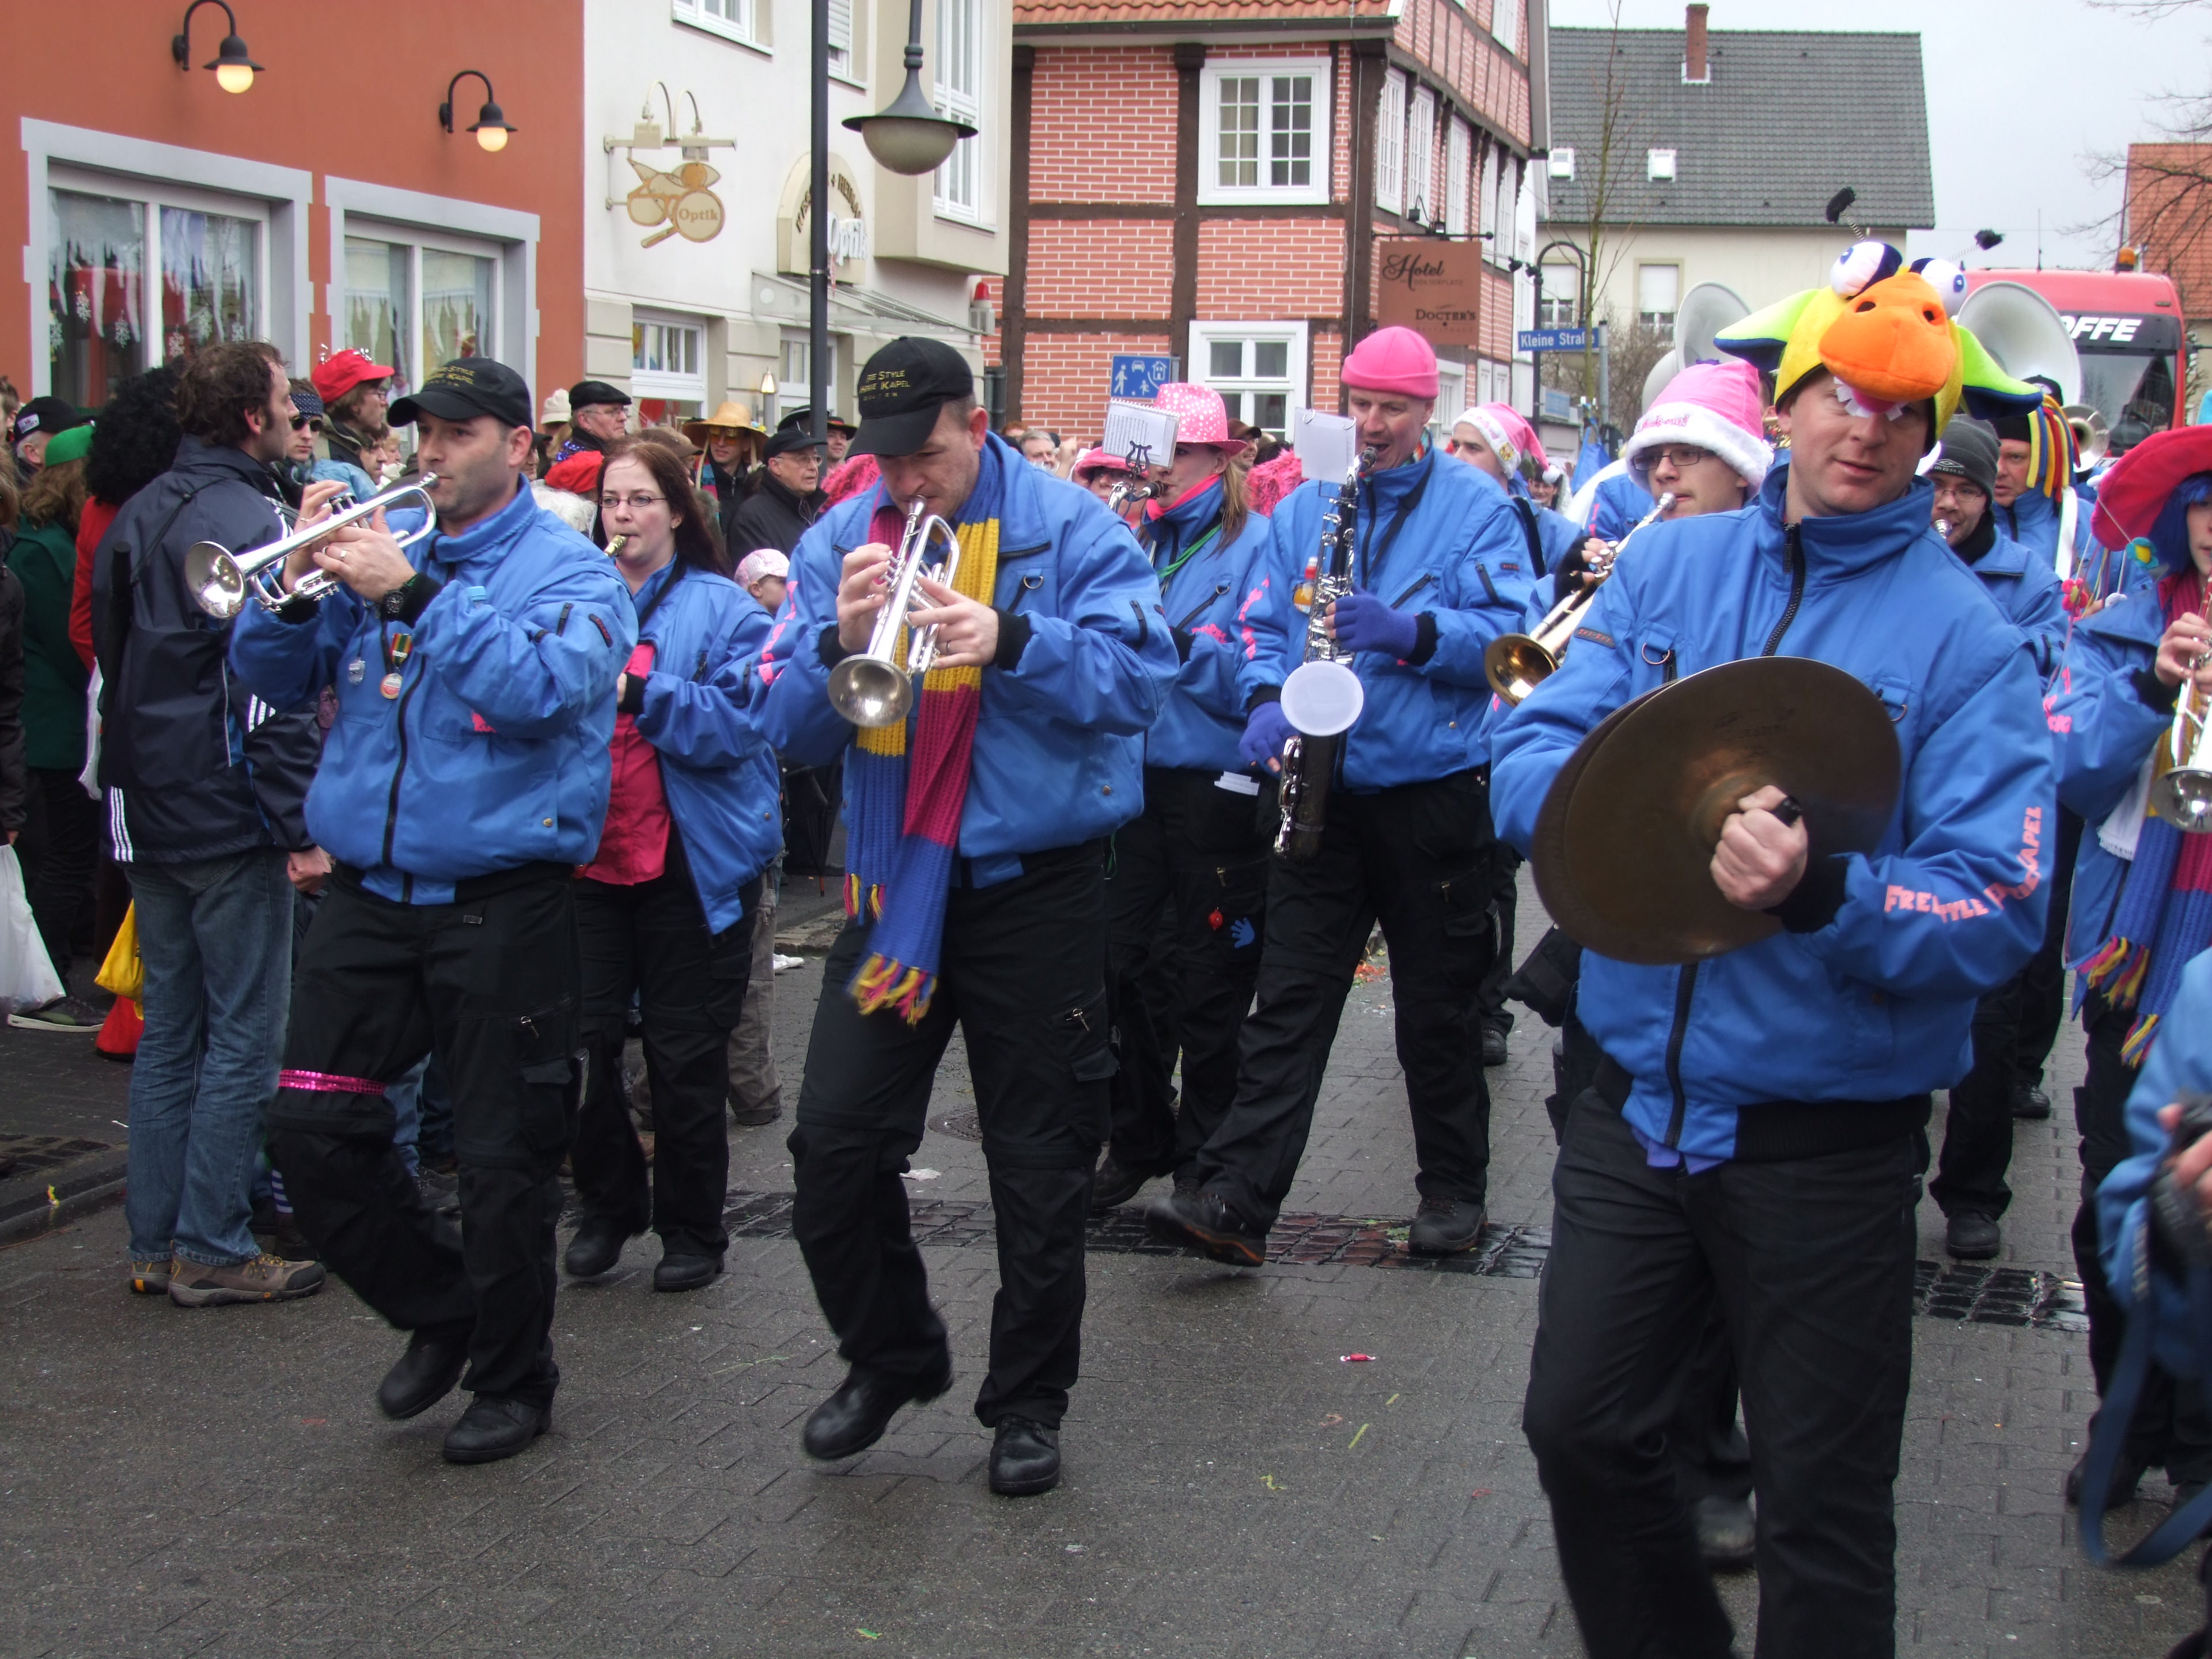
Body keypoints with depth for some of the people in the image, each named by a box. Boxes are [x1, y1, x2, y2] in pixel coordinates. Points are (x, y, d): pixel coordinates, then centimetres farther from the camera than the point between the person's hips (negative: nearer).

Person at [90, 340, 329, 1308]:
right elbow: (271, 687, -20)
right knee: (244, 1038, -1)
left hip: (147, 818, 9)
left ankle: (154, 1244, 17)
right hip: (229, 823, -9)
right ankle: (212, 1248, 2)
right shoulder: (248, 519, -15)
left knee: (168, 1033, 13)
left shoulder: (138, 515, 13)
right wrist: (302, 826, -18)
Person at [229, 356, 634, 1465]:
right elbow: (273, 681, 10)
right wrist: (298, 582, -9)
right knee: (311, 1130, 2)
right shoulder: (380, 546, 11)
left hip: (503, 905, -5)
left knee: (503, 1158, 3)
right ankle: (439, 1311, 24)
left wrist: (411, 594, -24)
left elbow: (543, 686, -22)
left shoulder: (569, 570, -3)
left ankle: (511, 1379, 22)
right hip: (369, 897, 5)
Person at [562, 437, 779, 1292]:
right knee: (584, 1040, 3)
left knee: (685, 1056, 5)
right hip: (587, 857, 3)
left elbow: (739, 722, -13)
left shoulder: (722, 609, -1)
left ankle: (692, 1229, 19)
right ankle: (606, 1205, 22)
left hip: (689, 863, -3)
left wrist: (638, 692, -24)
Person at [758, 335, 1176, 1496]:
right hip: (892, 879, 3)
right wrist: (840, 640, -21)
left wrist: (1011, 641, -31)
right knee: (834, 1141, 3)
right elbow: (791, 726, -1)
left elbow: (1138, 678, -17)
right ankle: (890, 1356, 28)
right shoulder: (839, 543, 4)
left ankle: (1029, 1401, 23)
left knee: (1039, 1160, 6)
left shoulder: (1068, 529, -6)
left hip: (1037, 886, -3)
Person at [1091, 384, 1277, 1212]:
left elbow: (1260, 670, -16)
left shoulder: (1253, 543, -6)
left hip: (1217, 786, -5)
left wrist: (1176, 640, -27)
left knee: (1209, 980, 4)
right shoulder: (1141, 542, 11)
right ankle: (1139, 1138, 24)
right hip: (1138, 774, 6)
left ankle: (1205, 1154, 17)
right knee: (1127, 960, 9)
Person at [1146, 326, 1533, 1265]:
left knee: (1436, 1008, 9)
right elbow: (1267, 625, 9)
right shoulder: (1305, 507, 11)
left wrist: (1413, 632, -25)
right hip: (1322, 791, 3)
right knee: (1289, 1000, -2)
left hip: (1434, 791, -3)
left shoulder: (1475, 508, -1)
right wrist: (1266, 698, -11)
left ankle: (1454, 1190, 24)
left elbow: (1508, 632, -10)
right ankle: (1235, 1202, -6)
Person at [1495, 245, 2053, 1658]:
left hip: (1829, 1144, -4)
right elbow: (1530, 765, -2)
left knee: (1823, 1503, 8)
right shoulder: (1668, 565, 3)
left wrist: (1827, 894, -34)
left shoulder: (1965, 636, -9)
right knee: (1583, 1430, 16)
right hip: (1637, 1102, 4)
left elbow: (1998, 911, -17)